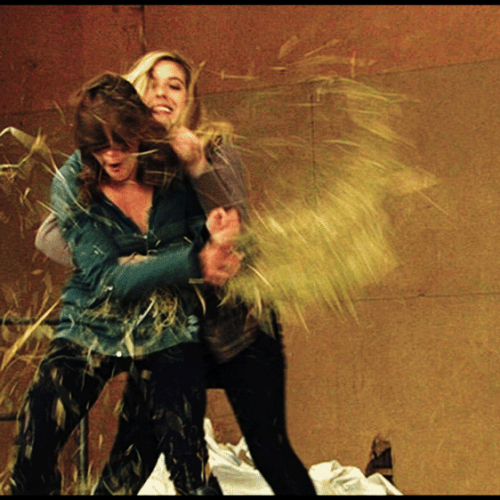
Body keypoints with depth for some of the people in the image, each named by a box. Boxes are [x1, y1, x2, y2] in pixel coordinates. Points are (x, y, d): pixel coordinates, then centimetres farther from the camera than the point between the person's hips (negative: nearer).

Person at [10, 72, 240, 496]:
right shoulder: (72, 184, -12)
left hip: (167, 336, 1)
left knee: (187, 459, -9)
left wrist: (212, 234, -22)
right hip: (91, 330, 0)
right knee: (32, 445, -12)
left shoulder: (174, 169, -7)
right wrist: (193, 263, -30)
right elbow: (106, 277, -20)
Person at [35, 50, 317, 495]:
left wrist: (198, 167, -32)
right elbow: (51, 236, -13)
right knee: (130, 457, 0)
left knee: (271, 452, -1)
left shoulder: (216, 147, -7)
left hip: (239, 324, -1)